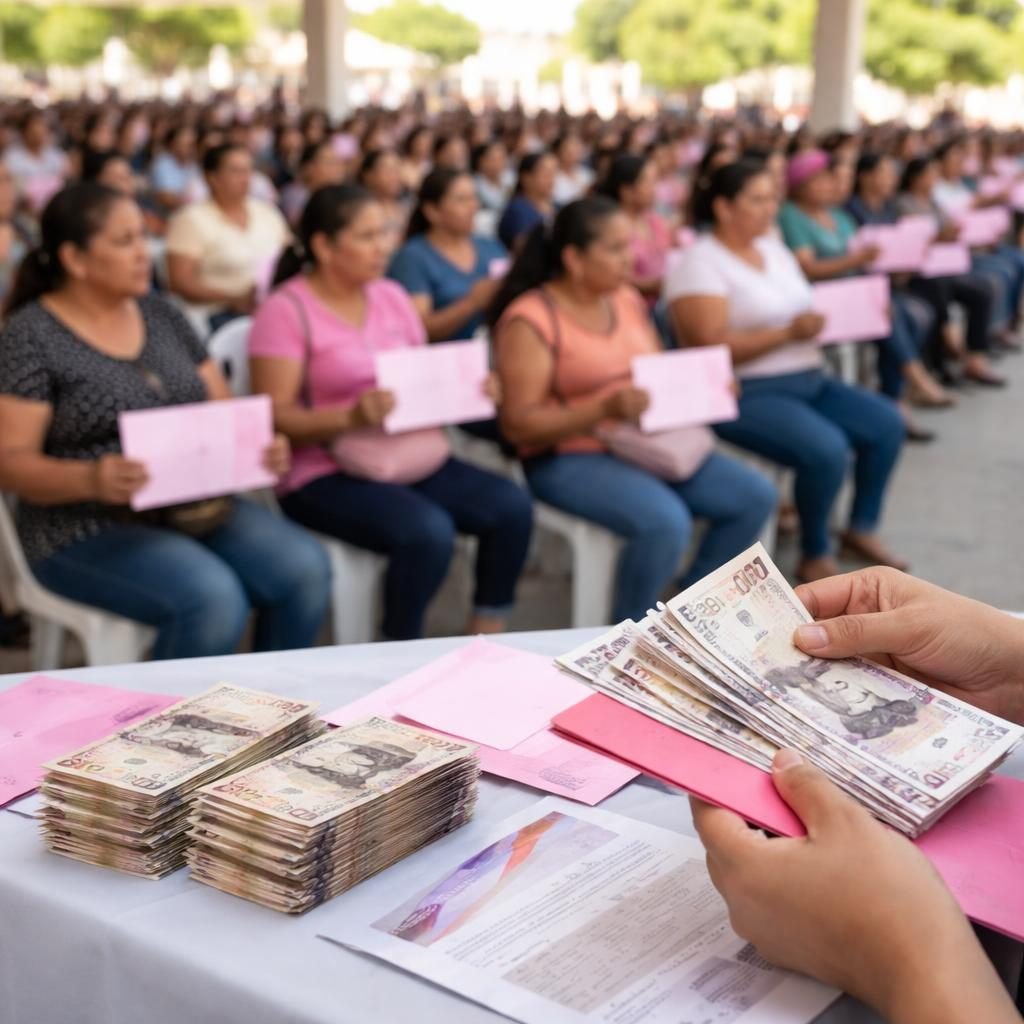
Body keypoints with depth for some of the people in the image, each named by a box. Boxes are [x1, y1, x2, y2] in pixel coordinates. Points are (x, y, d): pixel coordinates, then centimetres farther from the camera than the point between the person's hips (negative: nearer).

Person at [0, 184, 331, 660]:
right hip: (89, 529, -5)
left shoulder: (163, 316, 12)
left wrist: (261, 447, -9)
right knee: (213, 597, -31)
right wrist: (90, 479, -29)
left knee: (305, 567, -19)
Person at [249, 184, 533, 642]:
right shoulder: (286, 311, -7)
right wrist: (351, 416, -29)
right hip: (326, 475, -6)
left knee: (512, 506, -16)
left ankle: (486, 638, -2)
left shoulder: (392, 296, 12)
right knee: (428, 530, -31)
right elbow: (276, 418, -13)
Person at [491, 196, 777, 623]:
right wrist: (606, 407, -29)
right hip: (568, 459, -8)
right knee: (667, 521, -32)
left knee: (755, 496, -6)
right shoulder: (530, 321, -13)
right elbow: (519, 425, -18)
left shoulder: (627, 299, 10)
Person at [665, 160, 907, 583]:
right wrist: (789, 332, -22)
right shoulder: (700, 263, -11)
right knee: (827, 449, -28)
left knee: (887, 423, -4)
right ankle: (815, 553, -6)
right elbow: (712, 348, -20)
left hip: (809, 381, 9)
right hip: (746, 395, -9)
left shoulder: (774, 249, 15)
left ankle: (863, 527, 13)